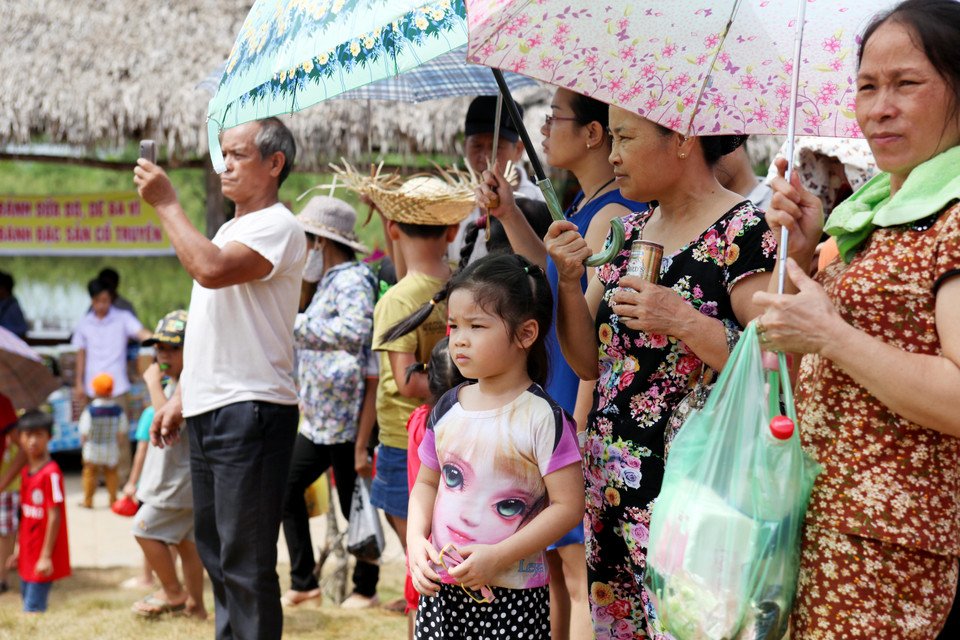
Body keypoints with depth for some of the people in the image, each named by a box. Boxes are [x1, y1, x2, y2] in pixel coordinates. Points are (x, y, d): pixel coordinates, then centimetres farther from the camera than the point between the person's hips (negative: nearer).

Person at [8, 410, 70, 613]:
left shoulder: (51, 473, -16)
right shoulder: (25, 472, 9)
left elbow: (54, 516, -17)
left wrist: (46, 556, -17)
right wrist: (19, 551, 16)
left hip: (42, 560, -8)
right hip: (27, 557, 8)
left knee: (33, 610, -8)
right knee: (28, 605, 14)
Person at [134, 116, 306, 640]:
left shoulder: (277, 227, -10)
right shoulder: (229, 230, 20)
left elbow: (212, 270, -27)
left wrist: (165, 203, -16)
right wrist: (180, 396, 21)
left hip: (251, 410, -10)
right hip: (208, 409, 10)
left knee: (246, 562, -7)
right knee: (215, 552, 16)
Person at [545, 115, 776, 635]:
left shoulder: (744, 231, -11)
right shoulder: (629, 231, 13)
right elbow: (588, 363, 13)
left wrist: (685, 323, -22)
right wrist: (569, 280, -1)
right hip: (610, 484, 7)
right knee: (613, 625, 10)